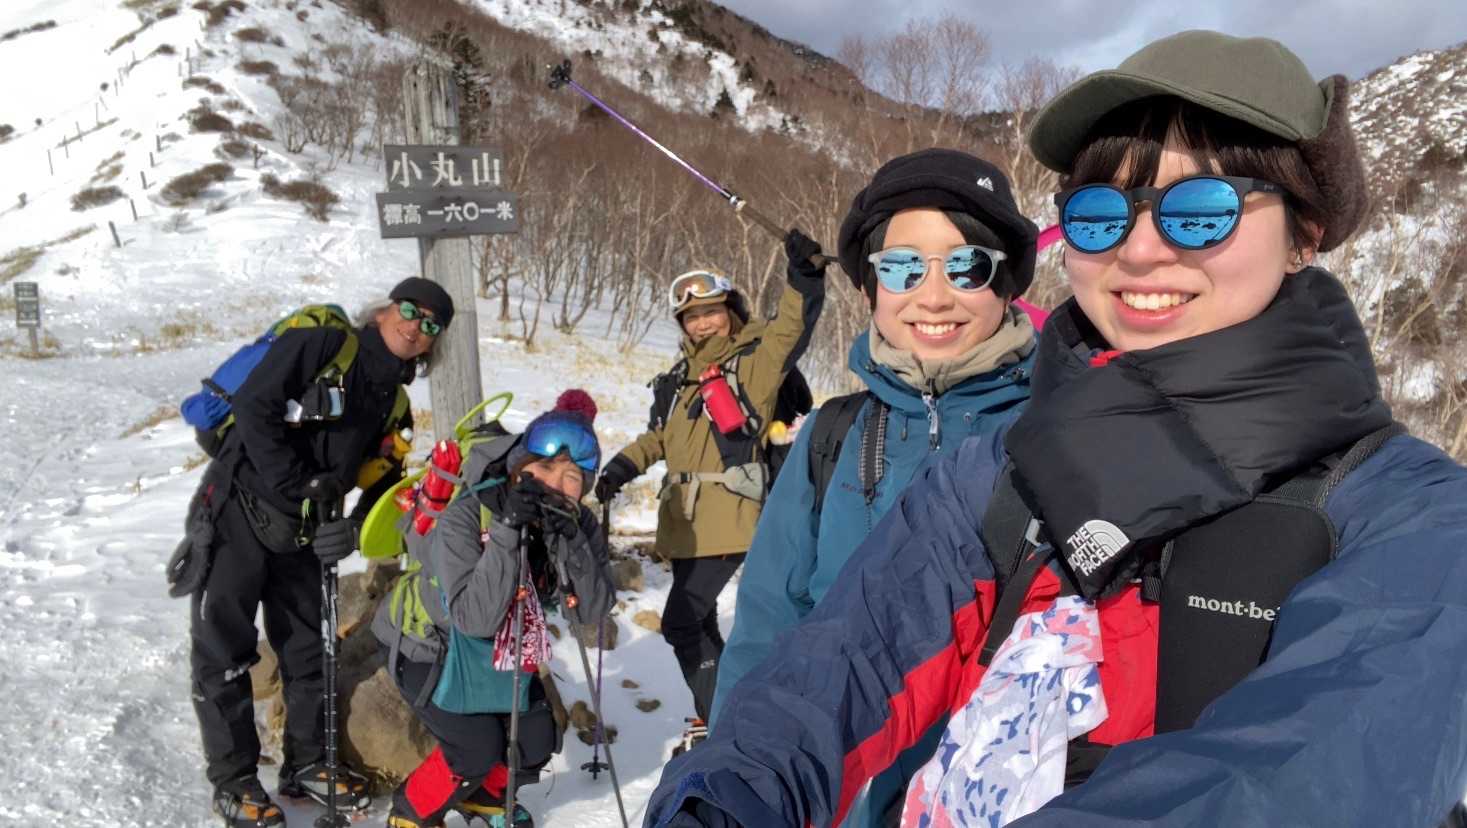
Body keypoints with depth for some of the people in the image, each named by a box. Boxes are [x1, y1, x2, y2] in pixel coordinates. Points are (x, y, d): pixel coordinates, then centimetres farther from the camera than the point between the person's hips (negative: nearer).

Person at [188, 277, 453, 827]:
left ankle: (307, 765, 28)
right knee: (225, 652, 2)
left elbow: (384, 483, 6)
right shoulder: (321, 343, -13)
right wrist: (301, 484, -21)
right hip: (237, 514, -6)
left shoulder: (394, 401, 8)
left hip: (301, 533, 7)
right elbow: (254, 409, -21)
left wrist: (355, 528, -13)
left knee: (309, 648, 13)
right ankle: (233, 781, 15)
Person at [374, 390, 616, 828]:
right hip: (423, 641, -5)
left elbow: (592, 611, -26)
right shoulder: (466, 516, -33)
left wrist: (567, 540, -40)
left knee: (538, 738, 1)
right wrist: (508, 532, -47)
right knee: (478, 744, -17)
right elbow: (475, 617, -41)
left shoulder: (578, 525, -17)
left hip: (496, 647, 6)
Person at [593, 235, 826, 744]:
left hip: (729, 523, -8)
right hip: (684, 525, 8)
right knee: (698, 621, 16)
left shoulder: (754, 360, -4)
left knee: (682, 622, -10)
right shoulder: (681, 379, 15)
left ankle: (716, 720, 5)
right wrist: (625, 465, 11)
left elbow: (792, 326, -19)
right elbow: (660, 437, 25)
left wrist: (804, 277, -35)